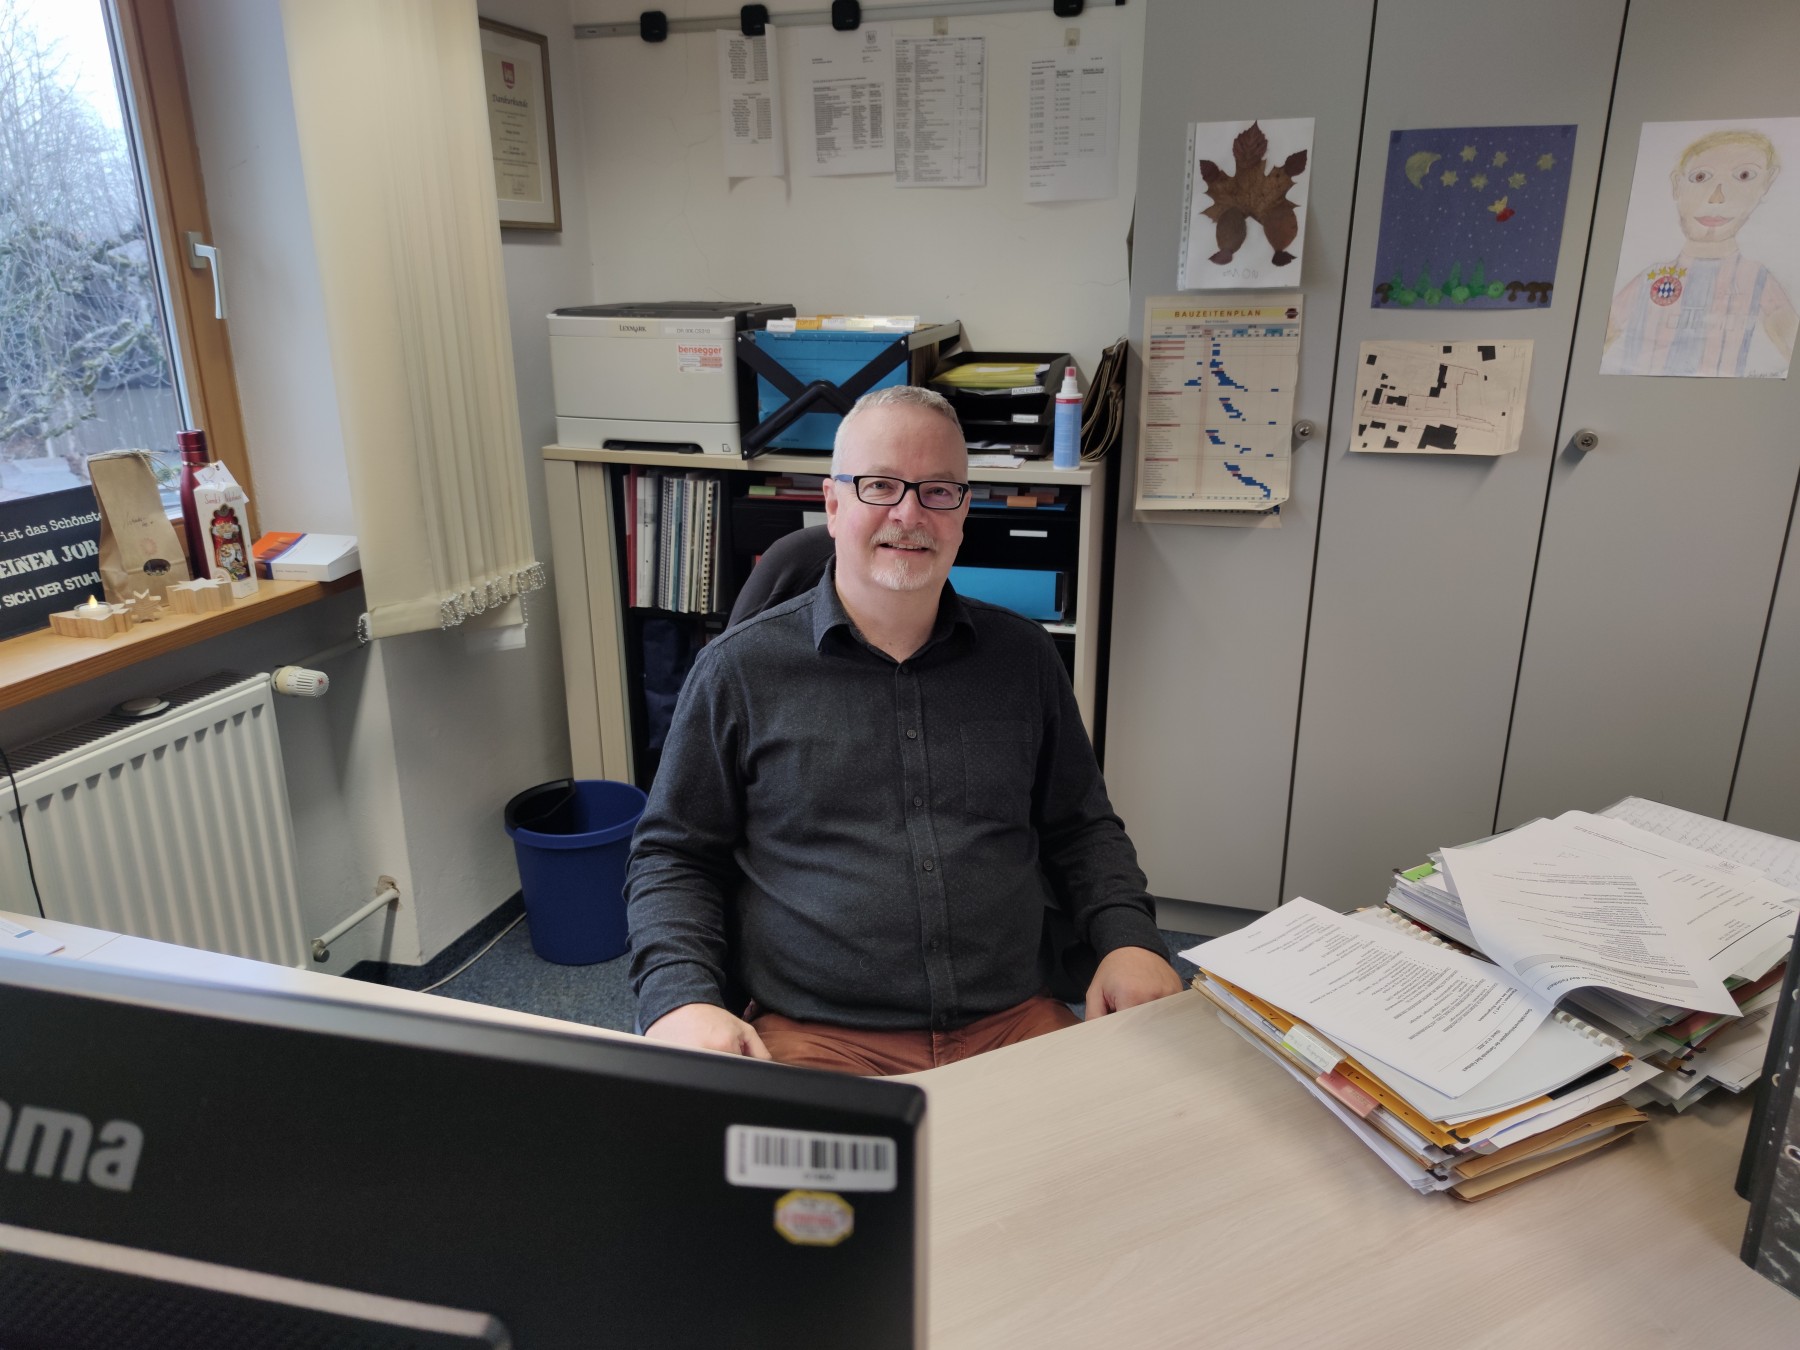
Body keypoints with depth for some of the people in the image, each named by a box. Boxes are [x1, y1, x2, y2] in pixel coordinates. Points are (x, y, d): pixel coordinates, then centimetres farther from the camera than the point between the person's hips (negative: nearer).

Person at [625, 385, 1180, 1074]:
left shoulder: (1024, 656, 11)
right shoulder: (739, 668, 2)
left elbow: (1081, 828, 19)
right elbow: (672, 856, 7)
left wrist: (1127, 938, 1)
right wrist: (680, 999, -10)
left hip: (1014, 1022, 3)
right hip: (808, 1036, -2)